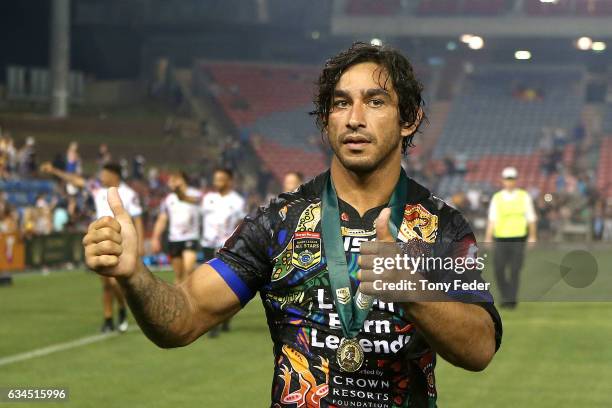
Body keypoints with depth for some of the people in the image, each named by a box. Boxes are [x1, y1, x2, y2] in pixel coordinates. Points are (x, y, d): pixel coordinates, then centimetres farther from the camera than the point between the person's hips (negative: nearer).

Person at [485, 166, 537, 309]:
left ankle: (511, 299, 3)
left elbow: (531, 218, 8)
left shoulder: (524, 197, 4)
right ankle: (505, 296, 15)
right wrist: (488, 237, -4)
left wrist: (533, 236, 5)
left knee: (515, 271, -4)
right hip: (500, 238, 1)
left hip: (518, 238, -1)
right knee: (499, 270, -4)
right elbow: (492, 220, 4)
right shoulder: (496, 198, 6)